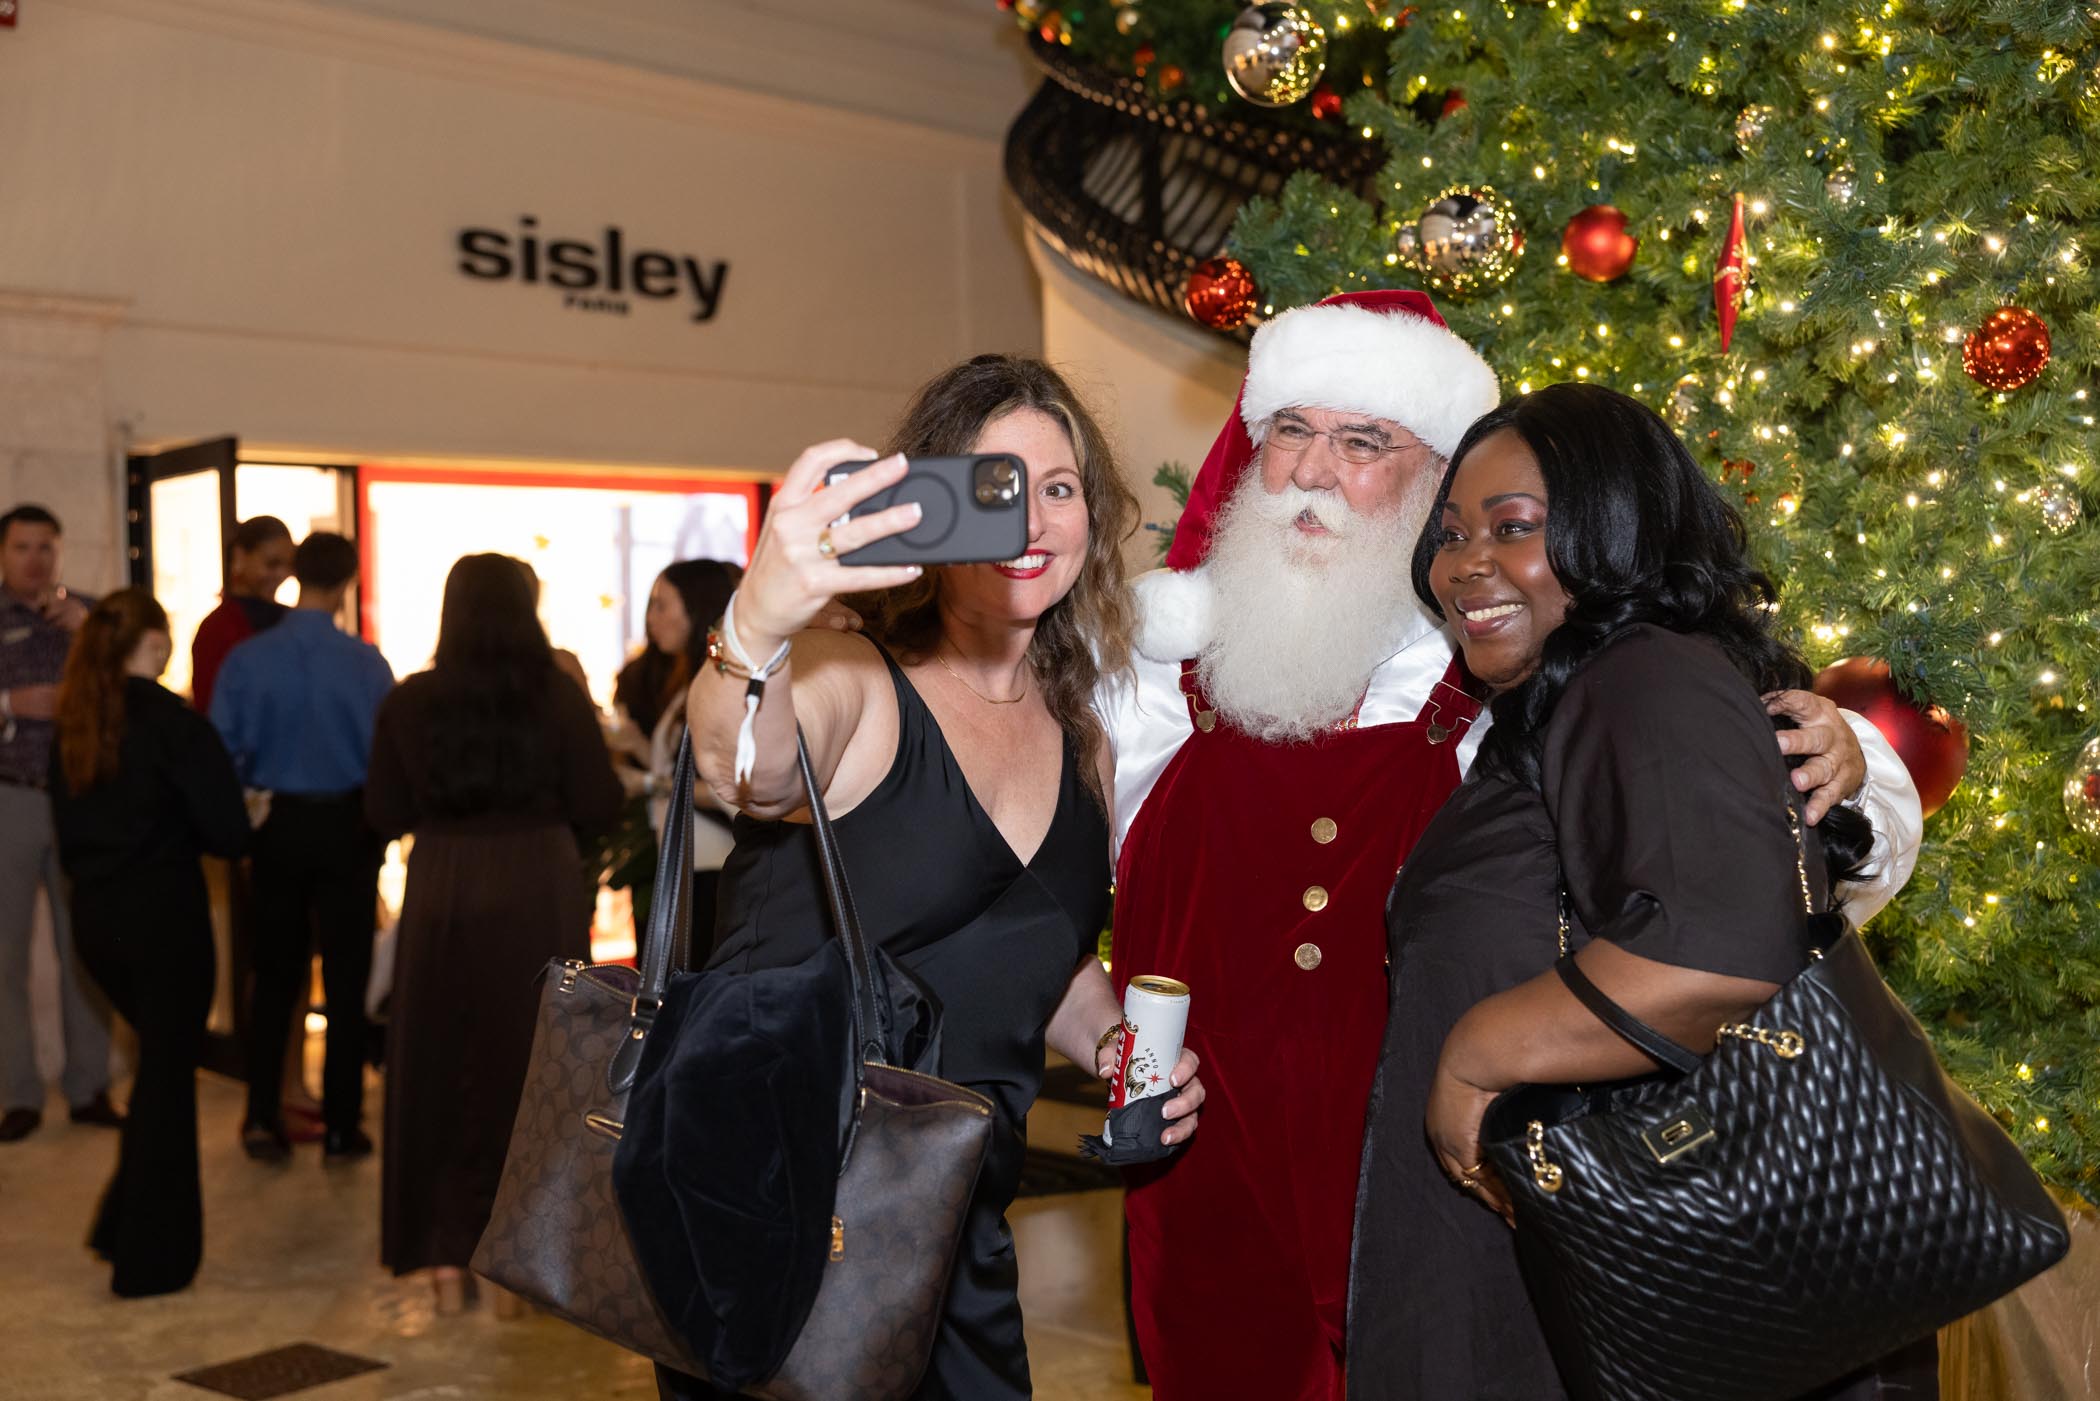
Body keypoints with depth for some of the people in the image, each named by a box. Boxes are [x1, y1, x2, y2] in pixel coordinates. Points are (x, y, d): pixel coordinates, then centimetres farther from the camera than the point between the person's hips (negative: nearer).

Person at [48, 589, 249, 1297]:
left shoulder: (73, 727, 5)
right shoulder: (173, 723, -14)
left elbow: (67, 832, 12)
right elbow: (228, 833, -16)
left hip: (93, 914, 6)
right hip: (164, 913, -6)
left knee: (161, 1058, 23)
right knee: (168, 1075, 6)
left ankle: (123, 1227, 26)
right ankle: (152, 1259, 13)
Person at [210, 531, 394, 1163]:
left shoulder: (246, 659, -9)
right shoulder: (366, 662, -14)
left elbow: (222, 753, -7)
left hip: (276, 826, 2)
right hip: (347, 826, -2)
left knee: (275, 976, 16)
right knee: (346, 979, 8)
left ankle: (263, 1118, 17)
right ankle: (341, 1128, 12)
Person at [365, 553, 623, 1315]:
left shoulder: (408, 701, -2)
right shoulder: (557, 696, -8)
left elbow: (383, 815, 3)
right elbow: (599, 807, -6)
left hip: (440, 897, 2)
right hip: (537, 897, -2)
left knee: (437, 1066, 13)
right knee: (529, 1068, 11)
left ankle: (446, 1255, 16)